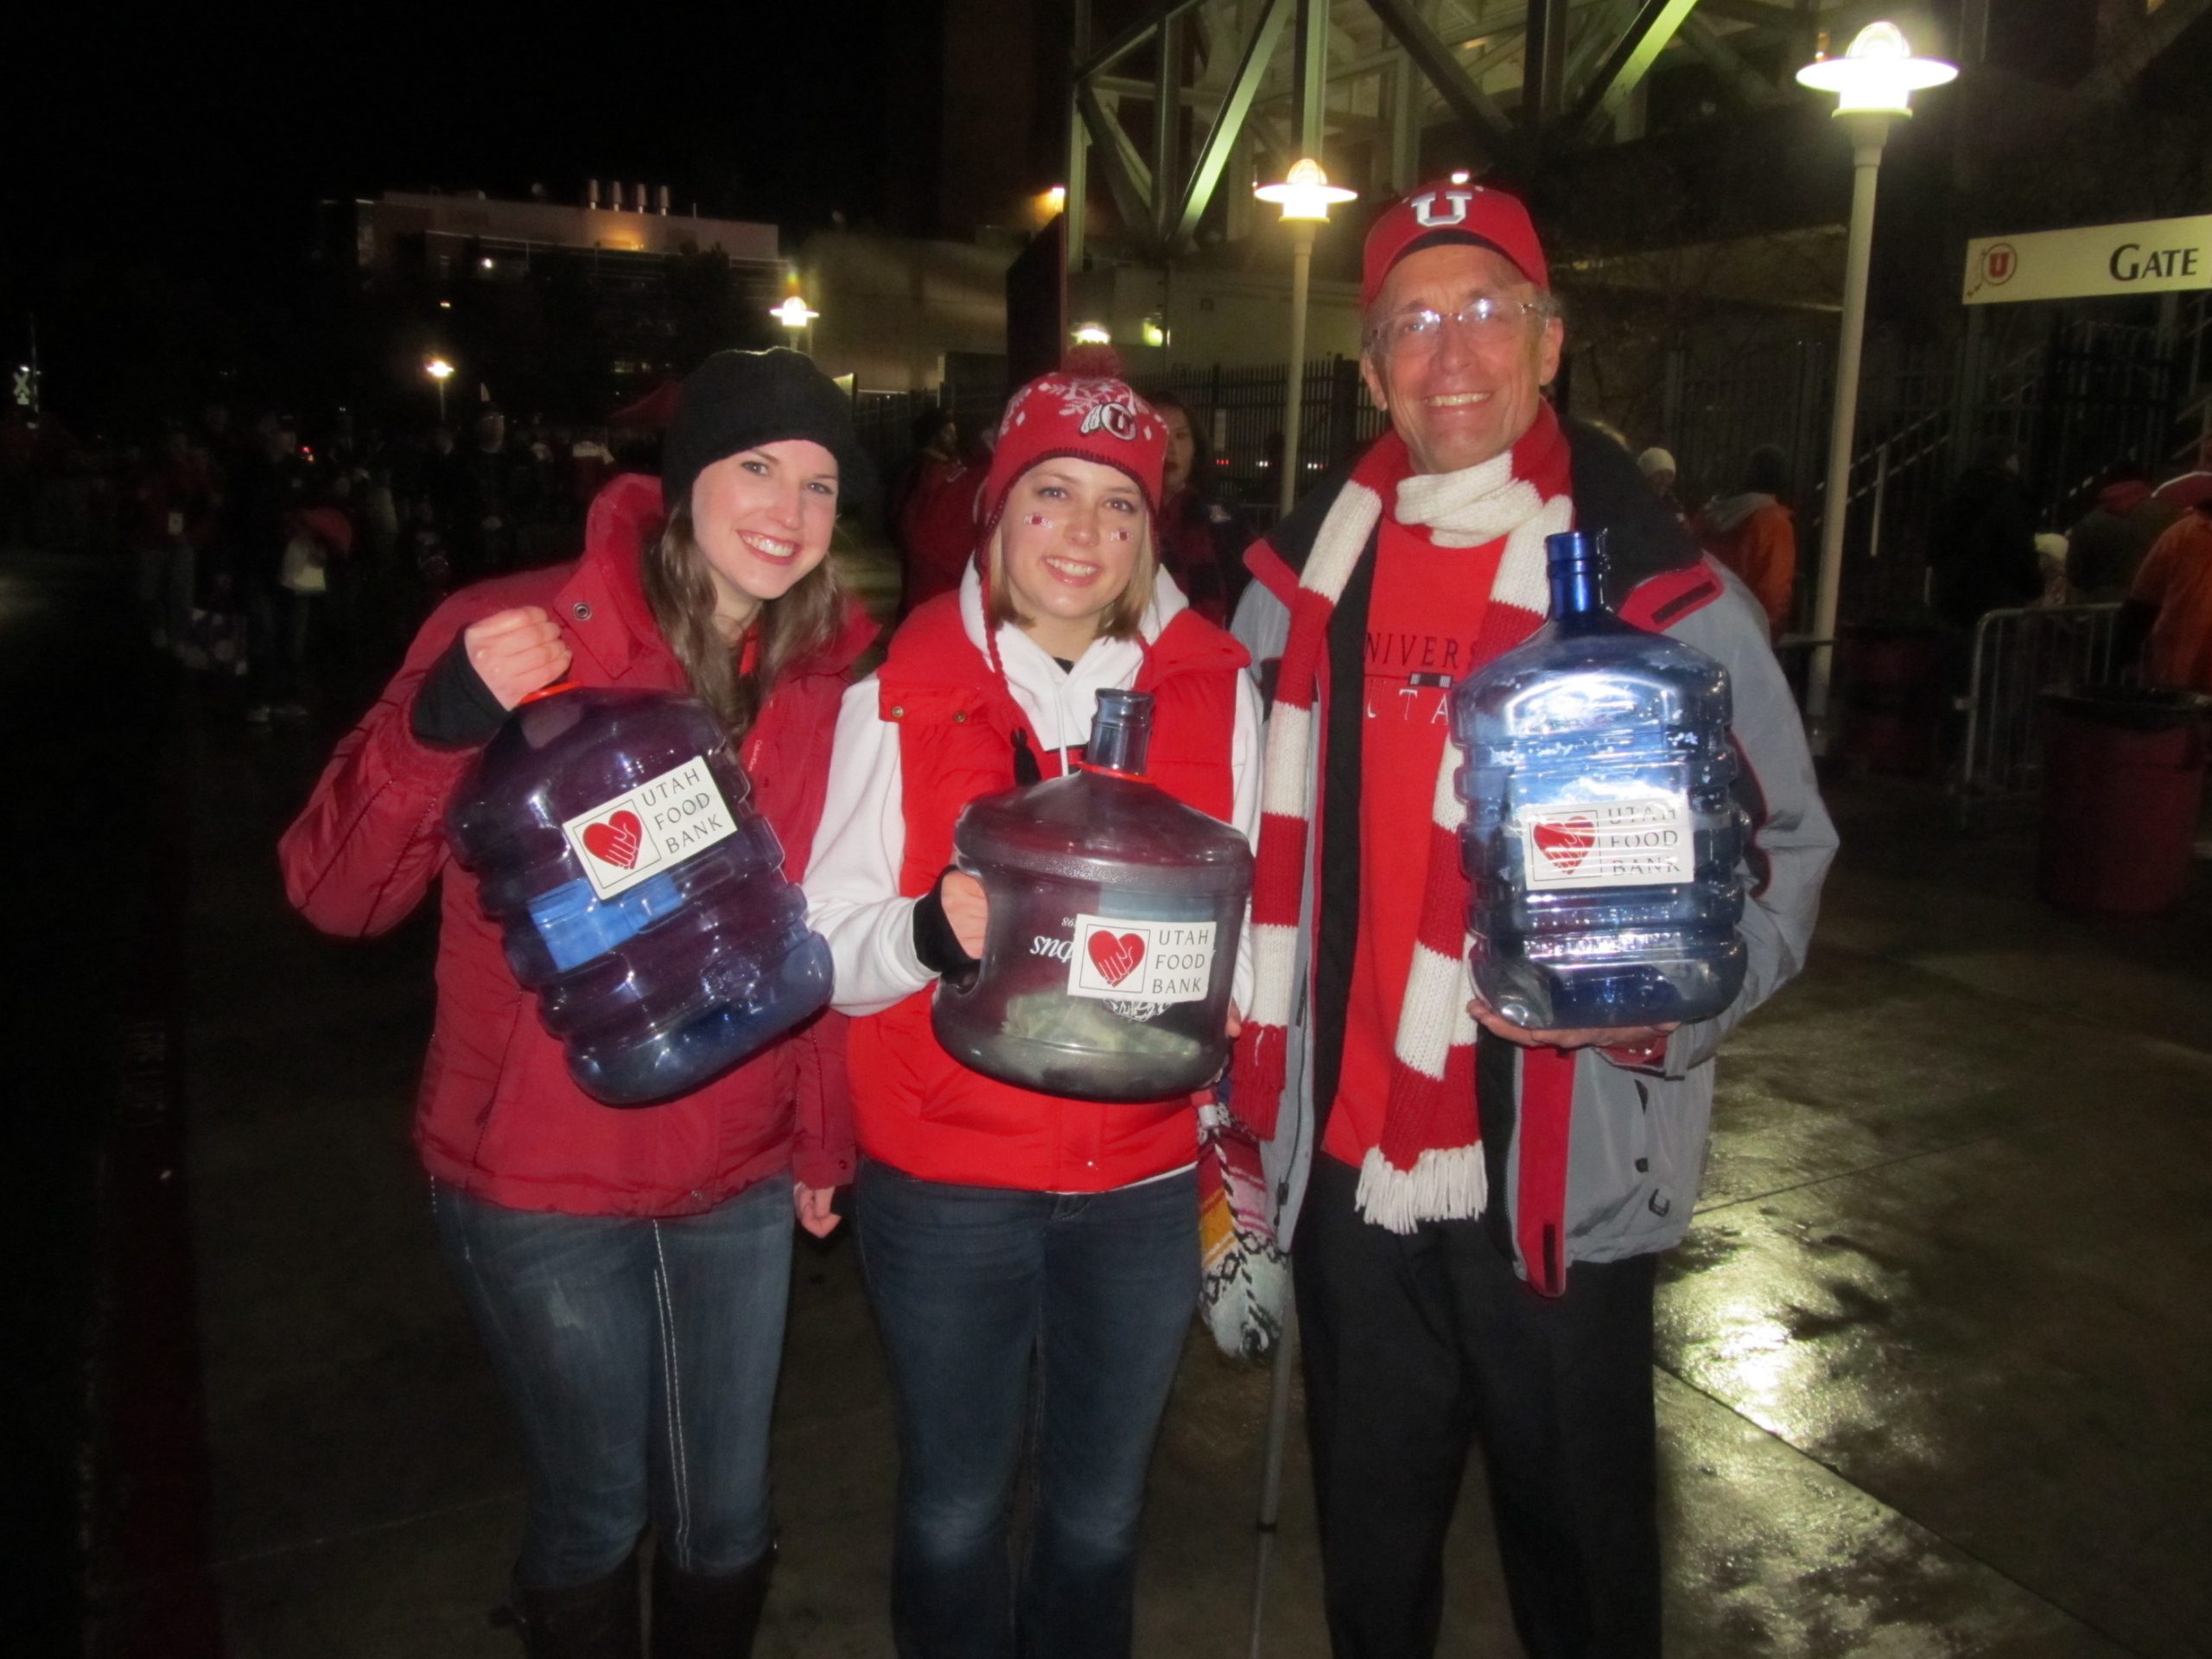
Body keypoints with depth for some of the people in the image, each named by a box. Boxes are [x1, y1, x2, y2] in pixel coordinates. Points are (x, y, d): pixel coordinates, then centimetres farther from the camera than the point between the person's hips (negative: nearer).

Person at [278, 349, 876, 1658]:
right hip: (541, 1181, -3)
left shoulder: (832, 669, -3)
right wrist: (445, 720, -32)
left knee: (729, 1518, 17)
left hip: (741, 1180, 3)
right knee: (597, 1512, 13)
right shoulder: (521, 634, -14)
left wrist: (824, 1137, 9)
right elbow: (337, 894, -16)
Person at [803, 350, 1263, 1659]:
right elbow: (830, 947, -9)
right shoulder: (902, 692, -6)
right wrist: (935, 928, -27)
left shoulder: (1216, 685, 0)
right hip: (946, 1182, -2)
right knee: (955, 1514, 13)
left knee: (1102, 1513, 18)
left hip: (1146, 1179, 2)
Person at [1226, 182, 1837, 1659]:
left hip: (1563, 1187, -3)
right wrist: (1242, 1098, 9)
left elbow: (1780, 844, -4)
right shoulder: (1304, 573, 3)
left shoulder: (1656, 584, -8)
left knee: (1578, 1540, 16)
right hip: (1347, 1164, 4)